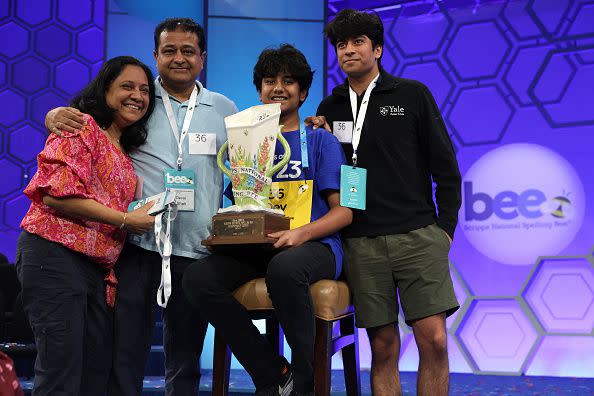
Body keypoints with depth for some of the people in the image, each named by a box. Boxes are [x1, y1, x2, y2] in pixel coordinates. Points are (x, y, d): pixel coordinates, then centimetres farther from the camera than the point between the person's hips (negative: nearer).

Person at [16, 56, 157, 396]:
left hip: (98, 267, 9)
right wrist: (126, 220, -13)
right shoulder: (82, 127, -4)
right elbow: (59, 193, -17)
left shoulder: (124, 149, 22)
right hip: (56, 254, -9)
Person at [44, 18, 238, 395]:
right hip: (139, 246, -2)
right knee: (125, 353, -1)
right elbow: (78, 118, 7)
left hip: (198, 249, 2)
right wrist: (55, 116, -16)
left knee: (186, 358, 12)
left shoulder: (224, 109, 11)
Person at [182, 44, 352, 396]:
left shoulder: (321, 141, 11)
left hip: (314, 246, -4)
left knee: (284, 267, -41)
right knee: (198, 277, -27)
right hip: (255, 250, 4)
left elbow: (343, 211, 2)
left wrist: (302, 233, -17)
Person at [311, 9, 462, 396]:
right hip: (361, 243, 2)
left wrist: (446, 226, 0)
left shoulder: (412, 95, 5)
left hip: (418, 236, -2)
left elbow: (444, 163, 4)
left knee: (434, 340, -8)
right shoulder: (330, 108, 13)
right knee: (383, 347, 2)